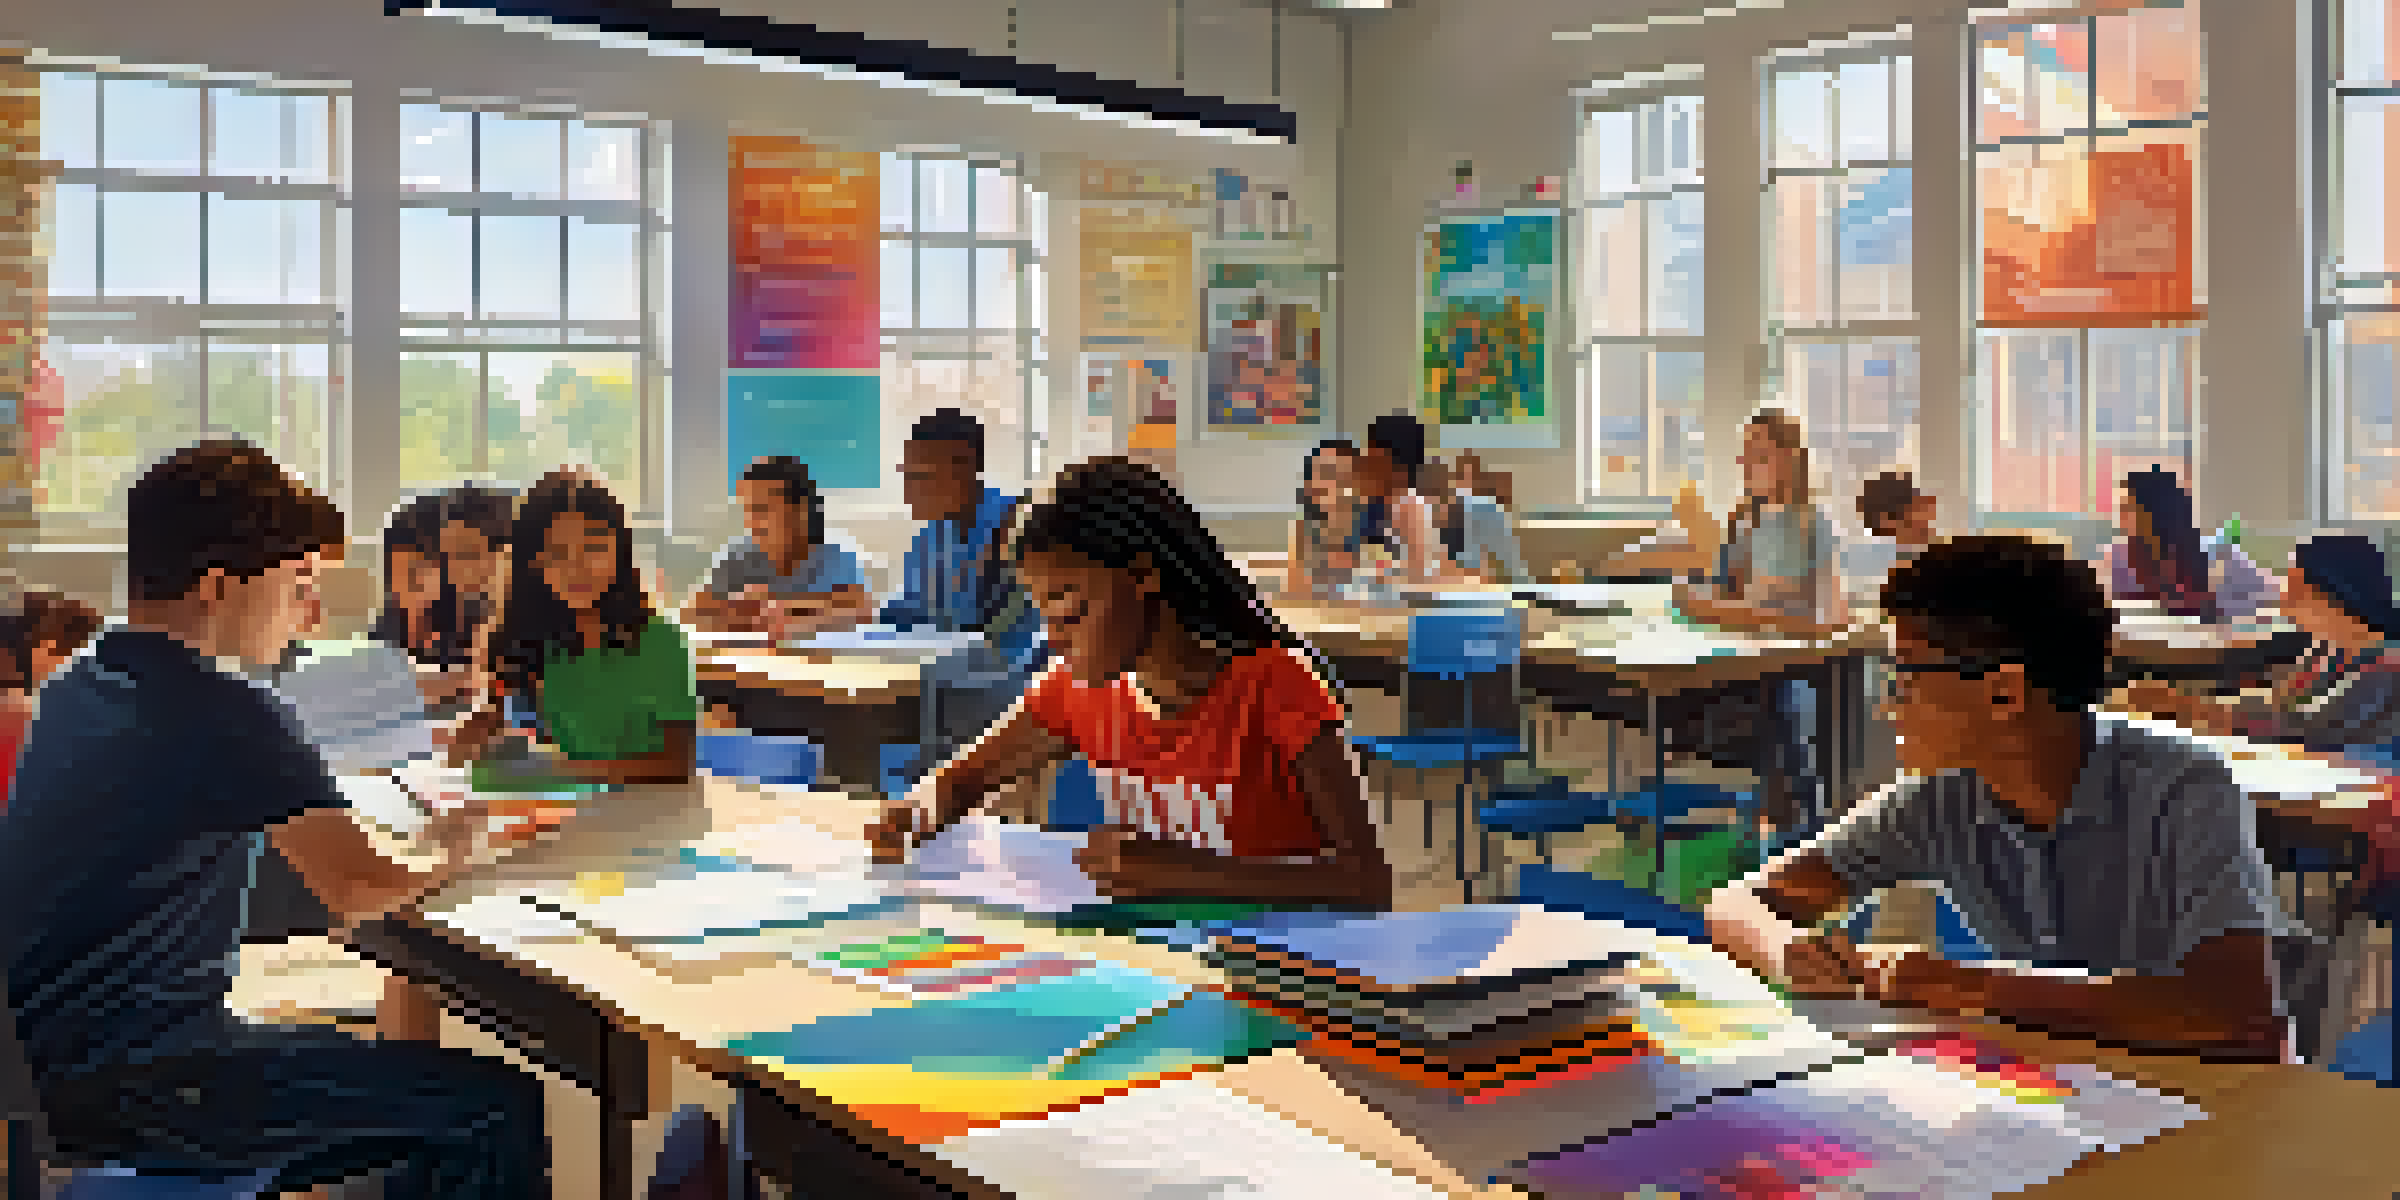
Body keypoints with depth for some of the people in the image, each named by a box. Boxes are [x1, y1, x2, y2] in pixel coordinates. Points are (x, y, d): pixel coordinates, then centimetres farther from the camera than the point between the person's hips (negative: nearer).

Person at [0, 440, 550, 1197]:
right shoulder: (218, 710, -18)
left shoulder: (82, 686, 10)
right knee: (504, 1108, -10)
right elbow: (363, 894, -24)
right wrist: (447, 854, -3)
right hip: (125, 1090, -10)